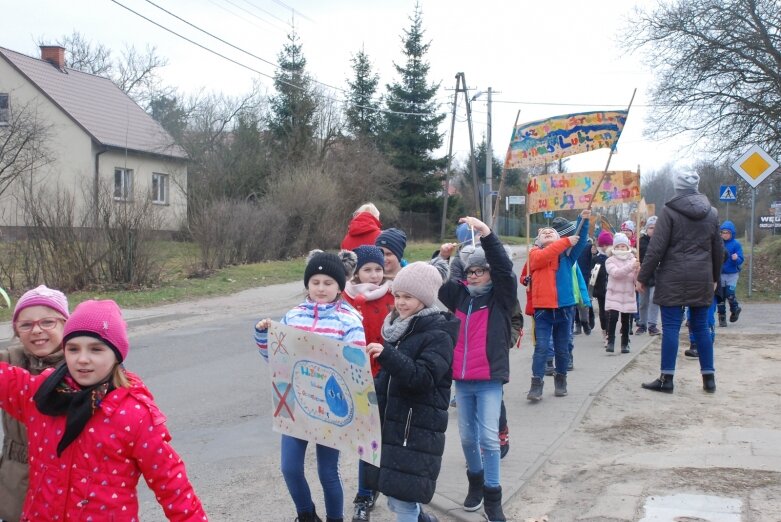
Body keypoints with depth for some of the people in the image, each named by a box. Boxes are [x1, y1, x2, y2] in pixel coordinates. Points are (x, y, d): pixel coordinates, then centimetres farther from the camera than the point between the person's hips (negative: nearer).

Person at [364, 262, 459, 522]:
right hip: (391, 422, 8)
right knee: (395, 499, 17)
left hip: (418, 430, -8)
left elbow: (424, 377, -26)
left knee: (403, 501, -6)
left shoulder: (438, 335, -13)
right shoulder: (400, 327, 12)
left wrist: (387, 354, -34)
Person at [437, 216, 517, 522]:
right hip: (461, 379, 4)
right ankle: (475, 481, 36)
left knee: (489, 437, -5)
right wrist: (442, 258, -11)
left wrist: (486, 233, -29)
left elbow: (504, 267, -19)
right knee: (467, 436, 15)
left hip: (489, 379, -4)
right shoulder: (459, 294, 8)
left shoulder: (501, 297, -4)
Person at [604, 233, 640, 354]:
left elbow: (636, 281, 1)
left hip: (628, 295, 2)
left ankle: (625, 344, 16)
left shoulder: (633, 260, 5)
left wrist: (637, 271, -20)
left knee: (625, 321, 6)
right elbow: (616, 273, -23)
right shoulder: (610, 261, -2)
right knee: (613, 318, -16)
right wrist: (631, 267, -34)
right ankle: (610, 342, -8)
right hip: (614, 295, -2)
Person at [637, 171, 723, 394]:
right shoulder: (711, 213, 9)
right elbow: (718, 249, 15)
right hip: (702, 279, 5)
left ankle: (666, 378, 0)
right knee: (701, 327, 12)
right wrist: (715, 277, 26)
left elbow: (656, 248, -10)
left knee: (671, 327, -1)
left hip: (673, 278, -4)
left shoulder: (670, 211, -7)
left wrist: (643, 277, -5)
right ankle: (708, 377, 14)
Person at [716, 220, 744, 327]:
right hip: (720, 273, 3)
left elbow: (740, 260, -10)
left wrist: (736, 258, -30)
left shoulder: (736, 244, -8)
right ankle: (722, 317, 17)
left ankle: (735, 309, 18)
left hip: (732, 274, -3)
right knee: (720, 296, 3)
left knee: (729, 294, -13)